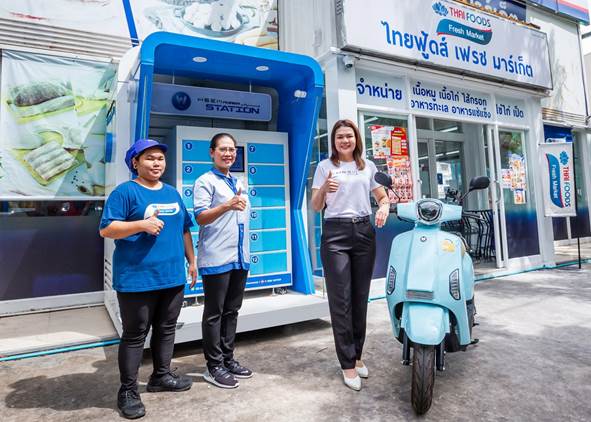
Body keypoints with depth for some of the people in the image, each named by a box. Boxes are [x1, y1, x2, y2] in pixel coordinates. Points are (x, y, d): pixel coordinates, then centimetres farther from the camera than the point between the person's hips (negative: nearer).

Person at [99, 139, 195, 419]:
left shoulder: (172, 193, 14)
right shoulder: (125, 191, -7)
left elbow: (184, 229, 19)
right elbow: (106, 229, -12)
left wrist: (191, 261, 16)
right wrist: (142, 224, -25)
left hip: (173, 276, 7)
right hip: (137, 279, -6)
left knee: (166, 329, 17)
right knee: (135, 335, 4)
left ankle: (161, 376, 35)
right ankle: (127, 391, 19)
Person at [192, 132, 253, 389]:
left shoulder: (239, 183, 18)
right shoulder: (205, 181, -4)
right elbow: (200, 218, -14)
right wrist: (228, 205, -29)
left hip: (240, 257, 7)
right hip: (216, 258, -7)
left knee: (231, 312, 13)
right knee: (214, 314, 2)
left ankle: (228, 359, 25)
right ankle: (214, 367, 13)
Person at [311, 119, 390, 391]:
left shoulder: (368, 166, 14)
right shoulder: (325, 166, 5)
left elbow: (383, 196, 19)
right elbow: (316, 207, 1)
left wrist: (384, 207, -5)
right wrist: (324, 189, -20)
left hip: (364, 231, 4)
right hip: (335, 233, -3)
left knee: (360, 297, 10)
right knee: (340, 300, -3)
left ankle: (357, 354, 27)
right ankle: (348, 364, 8)